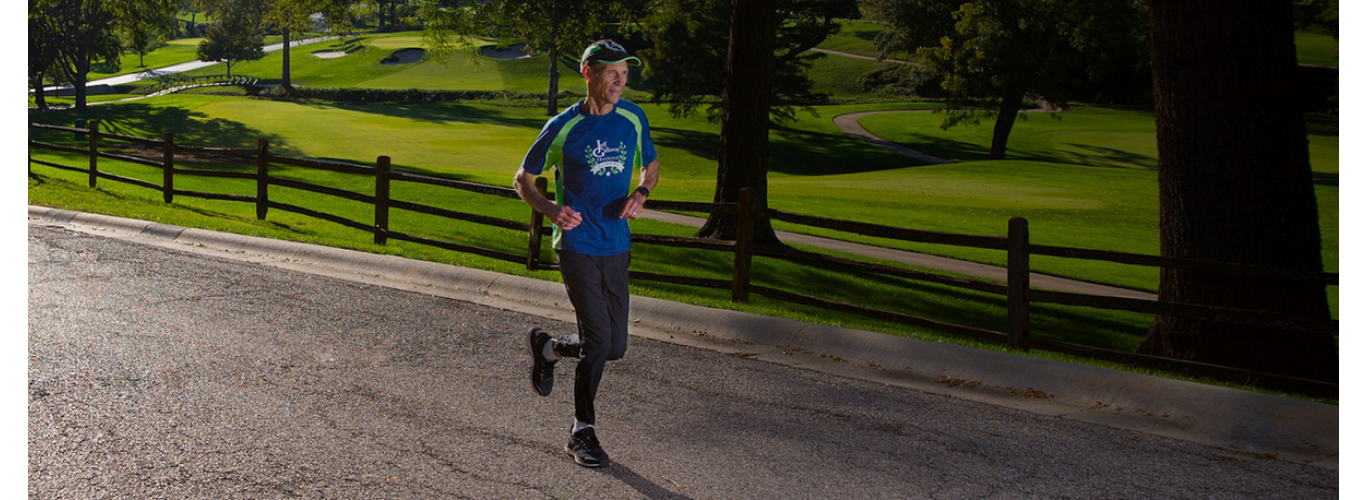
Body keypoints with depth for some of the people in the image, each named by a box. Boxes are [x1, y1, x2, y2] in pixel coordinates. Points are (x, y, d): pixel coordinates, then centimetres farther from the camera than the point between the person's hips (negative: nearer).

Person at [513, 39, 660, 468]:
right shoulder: (563, 127, -6)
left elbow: (651, 165, 20)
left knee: (614, 348, 6)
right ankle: (582, 432, 6)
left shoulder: (633, 118, 4)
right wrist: (551, 210, -16)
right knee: (598, 341, -11)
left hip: (617, 248, 5)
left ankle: (546, 348, 35)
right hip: (576, 246, -5)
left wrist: (640, 194, -3)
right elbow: (523, 180, 4)